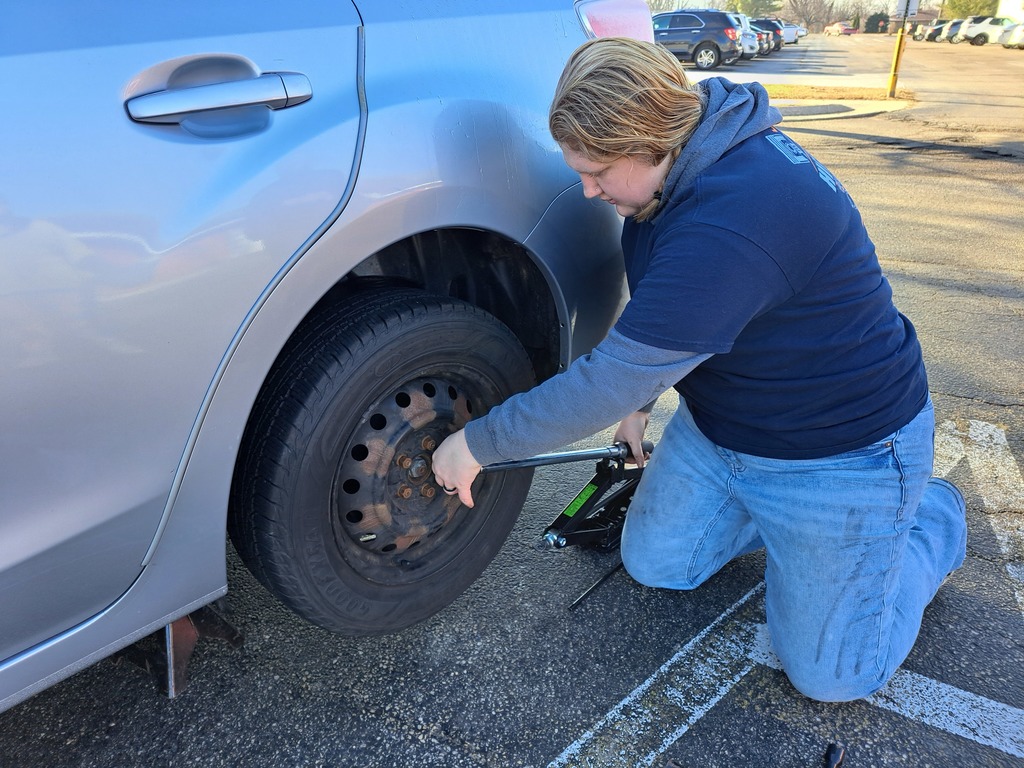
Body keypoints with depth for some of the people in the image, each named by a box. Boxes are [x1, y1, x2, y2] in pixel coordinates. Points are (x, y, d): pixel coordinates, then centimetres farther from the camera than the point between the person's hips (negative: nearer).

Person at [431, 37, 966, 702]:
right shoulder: (679, 161, -6)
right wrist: (640, 399, 9)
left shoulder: (733, 223, -37)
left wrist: (478, 443, -22)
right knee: (654, 564, 12)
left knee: (830, 673, 4)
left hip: (841, 452, -8)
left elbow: (609, 380, -33)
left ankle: (931, 516, 25)